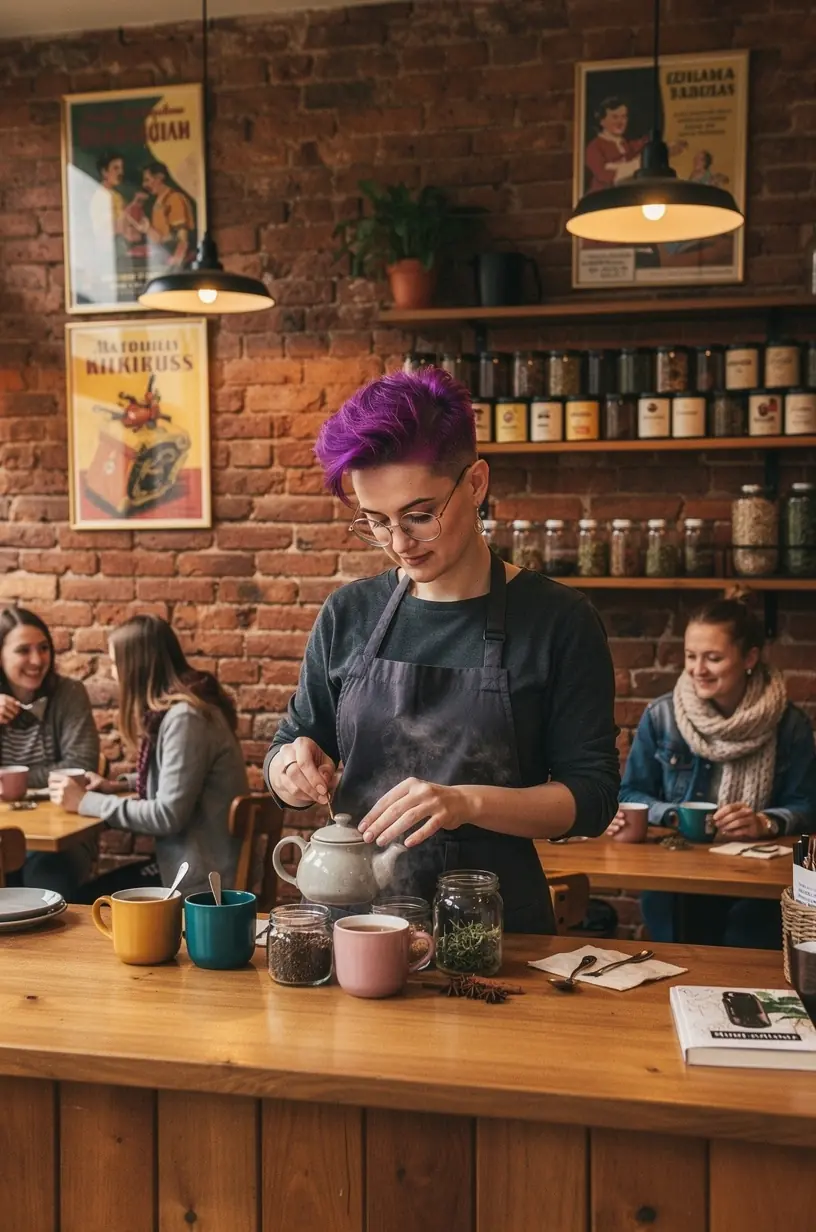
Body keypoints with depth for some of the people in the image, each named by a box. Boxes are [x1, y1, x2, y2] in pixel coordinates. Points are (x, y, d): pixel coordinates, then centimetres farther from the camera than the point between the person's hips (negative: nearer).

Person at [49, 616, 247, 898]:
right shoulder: (174, 709, 8)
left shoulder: (185, 717, -21)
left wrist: (86, 802, -15)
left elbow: (168, 816, -23)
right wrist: (120, 785, 10)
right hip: (189, 862, 9)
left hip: (202, 880, -9)